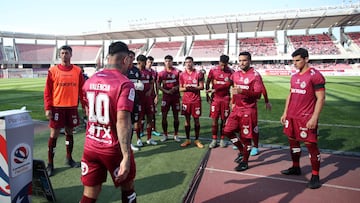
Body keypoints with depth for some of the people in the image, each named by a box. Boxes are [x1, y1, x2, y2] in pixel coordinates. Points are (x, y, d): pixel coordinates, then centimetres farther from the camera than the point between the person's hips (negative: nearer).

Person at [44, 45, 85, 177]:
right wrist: (48, 108, -8)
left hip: (72, 107, 2)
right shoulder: (53, 70, -2)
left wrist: (85, 106, 1)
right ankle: (50, 164, 13)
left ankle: (69, 158, 28)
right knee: (54, 135, 2)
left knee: (69, 132, 13)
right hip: (57, 107, -2)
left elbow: (82, 90, 5)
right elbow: (47, 91, -2)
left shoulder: (78, 71, 3)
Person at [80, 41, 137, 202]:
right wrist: (126, 156, -26)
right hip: (114, 148, -5)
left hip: (90, 146, 5)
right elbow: (123, 121, -26)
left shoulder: (90, 81, 5)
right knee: (127, 187, 19)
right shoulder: (125, 84, -17)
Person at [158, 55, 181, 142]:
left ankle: (175, 135, 17)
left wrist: (176, 87, -14)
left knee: (176, 116, 5)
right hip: (166, 96, 0)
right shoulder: (161, 73, 4)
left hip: (176, 96, 0)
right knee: (164, 116, 1)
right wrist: (166, 91, -11)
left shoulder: (177, 72, 2)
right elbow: (158, 85, 3)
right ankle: (165, 135, 15)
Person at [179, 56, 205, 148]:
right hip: (186, 100, 2)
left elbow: (202, 87, -3)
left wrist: (193, 88, -19)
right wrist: (185, 88, -15)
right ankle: (187, 139, 19)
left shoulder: (198, 73, 0)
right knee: (187, 119, 8)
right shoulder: (182, 74, 6)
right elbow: (180, 88, 7)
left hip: (196, 100, -2)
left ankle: (197, 140, 16)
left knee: (196, 119, 4)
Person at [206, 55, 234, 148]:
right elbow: (208, 83, 6)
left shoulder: (231, 72, -5)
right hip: (215, 98, 0)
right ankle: (214, 139, 13)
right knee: (214, 119, 2)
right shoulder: (213, 70, -2)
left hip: (225, 99, 0)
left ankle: (222, 139, 20)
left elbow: (228, 85, -7)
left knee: (224, 119, 7)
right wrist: (207, 95, 3)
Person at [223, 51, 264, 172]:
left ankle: (245, 162, 18)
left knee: (246, 136, 2)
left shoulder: (255, 75, -11)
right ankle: (242, 151, 29)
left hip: (249, 110, -6)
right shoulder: (235, 74, 8)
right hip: (237, 108, 7)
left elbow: (258, 94, -18)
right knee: (227, 131, 7)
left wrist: (242, 91, -30)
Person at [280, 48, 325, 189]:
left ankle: (315, 176, 11)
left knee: (311, 145, -2)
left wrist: (314, 118, -18)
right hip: (292, 116, 8)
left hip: (306, 118, -8)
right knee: (292, 140, 15)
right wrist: (285, 113, 15)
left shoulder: (315, 75, -11)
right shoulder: (294, 77, 12)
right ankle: (295, 168, 32)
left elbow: (321, 99, -13)